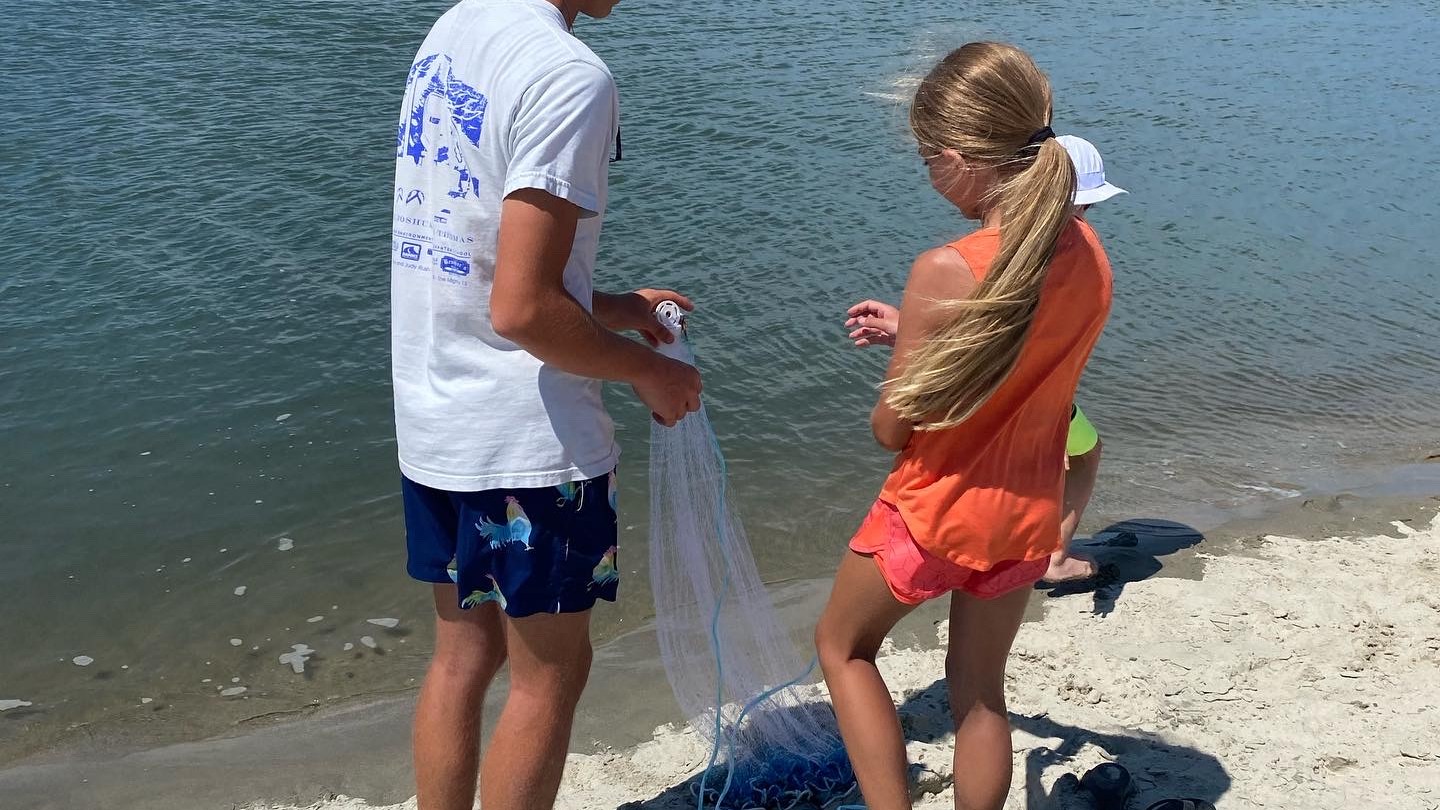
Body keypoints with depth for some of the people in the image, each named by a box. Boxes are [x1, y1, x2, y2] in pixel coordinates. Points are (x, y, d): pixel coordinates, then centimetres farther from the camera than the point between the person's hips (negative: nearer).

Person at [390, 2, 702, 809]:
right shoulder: (570, 75, -20)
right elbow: (521, 310, -24)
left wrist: (608, 309, 16)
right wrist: (646, 369, -8)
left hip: (433, 417, 8)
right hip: (526, 438, -8)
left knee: (464, 653, 20)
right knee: (550, 675, 9)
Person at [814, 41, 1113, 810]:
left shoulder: (945, 273, -27)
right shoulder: (1089, 255, -7)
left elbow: (892, 427, -18)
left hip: (934, 512, -5)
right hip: (1027, 515, 6)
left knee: (842, 645, 21)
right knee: (981, 692, 21)